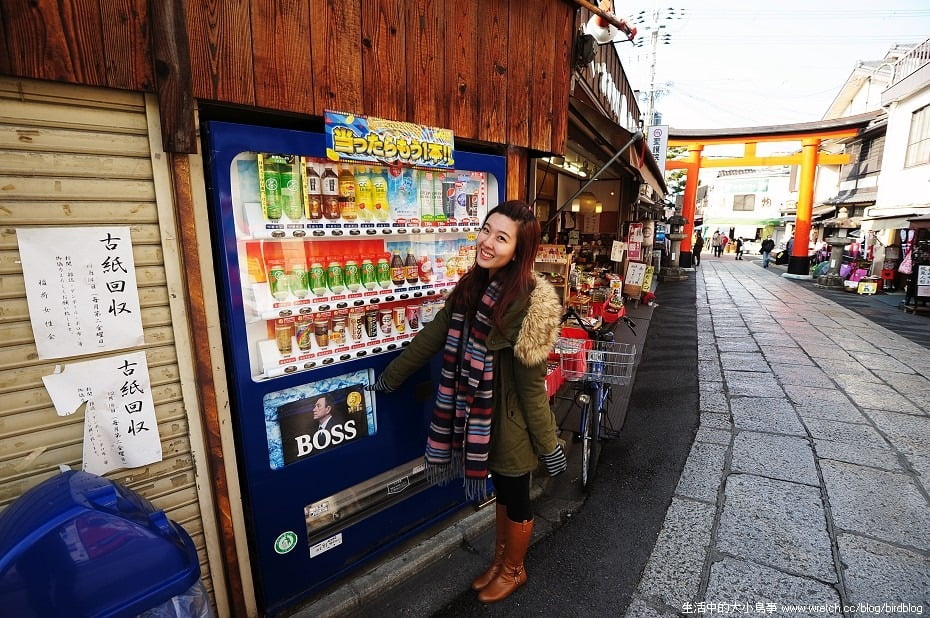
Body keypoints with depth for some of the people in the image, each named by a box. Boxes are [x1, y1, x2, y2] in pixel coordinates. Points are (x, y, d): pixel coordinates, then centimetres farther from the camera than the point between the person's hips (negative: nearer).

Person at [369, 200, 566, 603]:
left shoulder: (527, 303, -25)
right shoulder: (470, 286, -4)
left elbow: (531, 383, -21)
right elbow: (432, 336, 3)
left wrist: (548, 444, -11)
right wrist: (389, 378, 10)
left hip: (510, 422, -6)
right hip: (479, 416, 6)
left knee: (515, 499, 19)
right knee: (501, 493, 27)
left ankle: (513, 571, 46)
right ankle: (499, 561, 51)